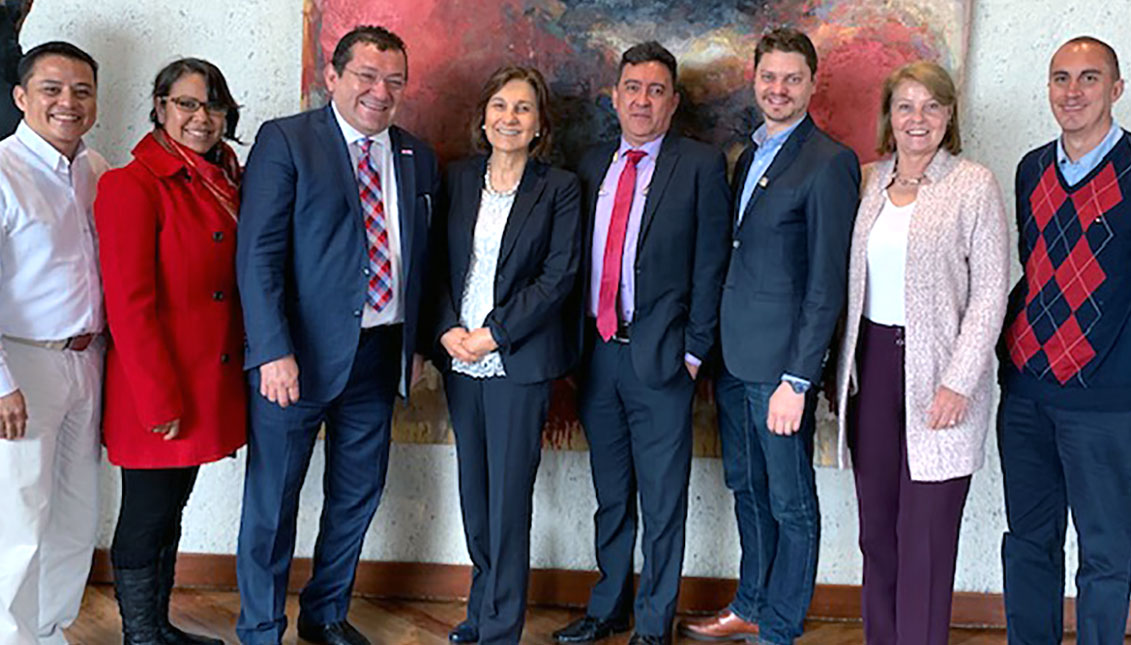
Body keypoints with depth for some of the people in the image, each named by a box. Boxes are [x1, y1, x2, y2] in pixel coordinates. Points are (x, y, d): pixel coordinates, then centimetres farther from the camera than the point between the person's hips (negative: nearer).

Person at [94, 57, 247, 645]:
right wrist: (161, 400, -18)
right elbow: (129, 307, -18)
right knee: (146, 517, 6)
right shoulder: (131, 185, -14)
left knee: (170, 512, 19)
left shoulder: (223, 183, 10)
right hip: (154, 389, -8)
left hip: (206, 385, 8)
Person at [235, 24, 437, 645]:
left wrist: (417, 341, 9)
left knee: (357, 497, 15)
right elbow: (258, 254, -11)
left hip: (380, 355, 5)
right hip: (300, 355, -5)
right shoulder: (285, 140, -5)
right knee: (272, 501, 6)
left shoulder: (416, 157, 11)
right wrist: (274, 351, -18)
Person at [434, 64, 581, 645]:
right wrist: (448, 329, -7)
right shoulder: (458, 178, 10)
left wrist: (495, 333, -14)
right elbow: (440, 263, 9)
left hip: (520, 360, -4)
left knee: (509, 498, -1)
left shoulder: (559, 188, -1)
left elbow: (558, 275, -8)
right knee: (473, 493, 11)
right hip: (460, 358, 4)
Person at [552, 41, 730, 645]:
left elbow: (711, 264, -4)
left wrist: (694, 349, -9)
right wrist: (575, 343, 6)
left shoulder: (701, 165, -2)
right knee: (610, 495, 17)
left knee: (662, 503, 6)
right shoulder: (591, 164, 12)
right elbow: (576, 259, 12)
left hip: (660, 356, -4)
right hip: (596, 351, 4)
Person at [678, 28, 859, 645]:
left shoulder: (829, 163, -11)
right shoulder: (748, 156, 15)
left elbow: (827, 284, -15)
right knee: (747, 488, 19)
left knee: (791, 502, 6)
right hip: (733, 358, 8)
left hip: (780, 362, -8)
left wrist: (798, 380, -18)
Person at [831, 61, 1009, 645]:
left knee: (926, 533, -1)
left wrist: (958, 382, -14)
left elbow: (990, 292, -7)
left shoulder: (975, 186, -3)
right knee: (876, 525, 11)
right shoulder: (870, 182, 11)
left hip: (936, 370, -4)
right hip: (873, 362, 5)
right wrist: (843, 370, 10)